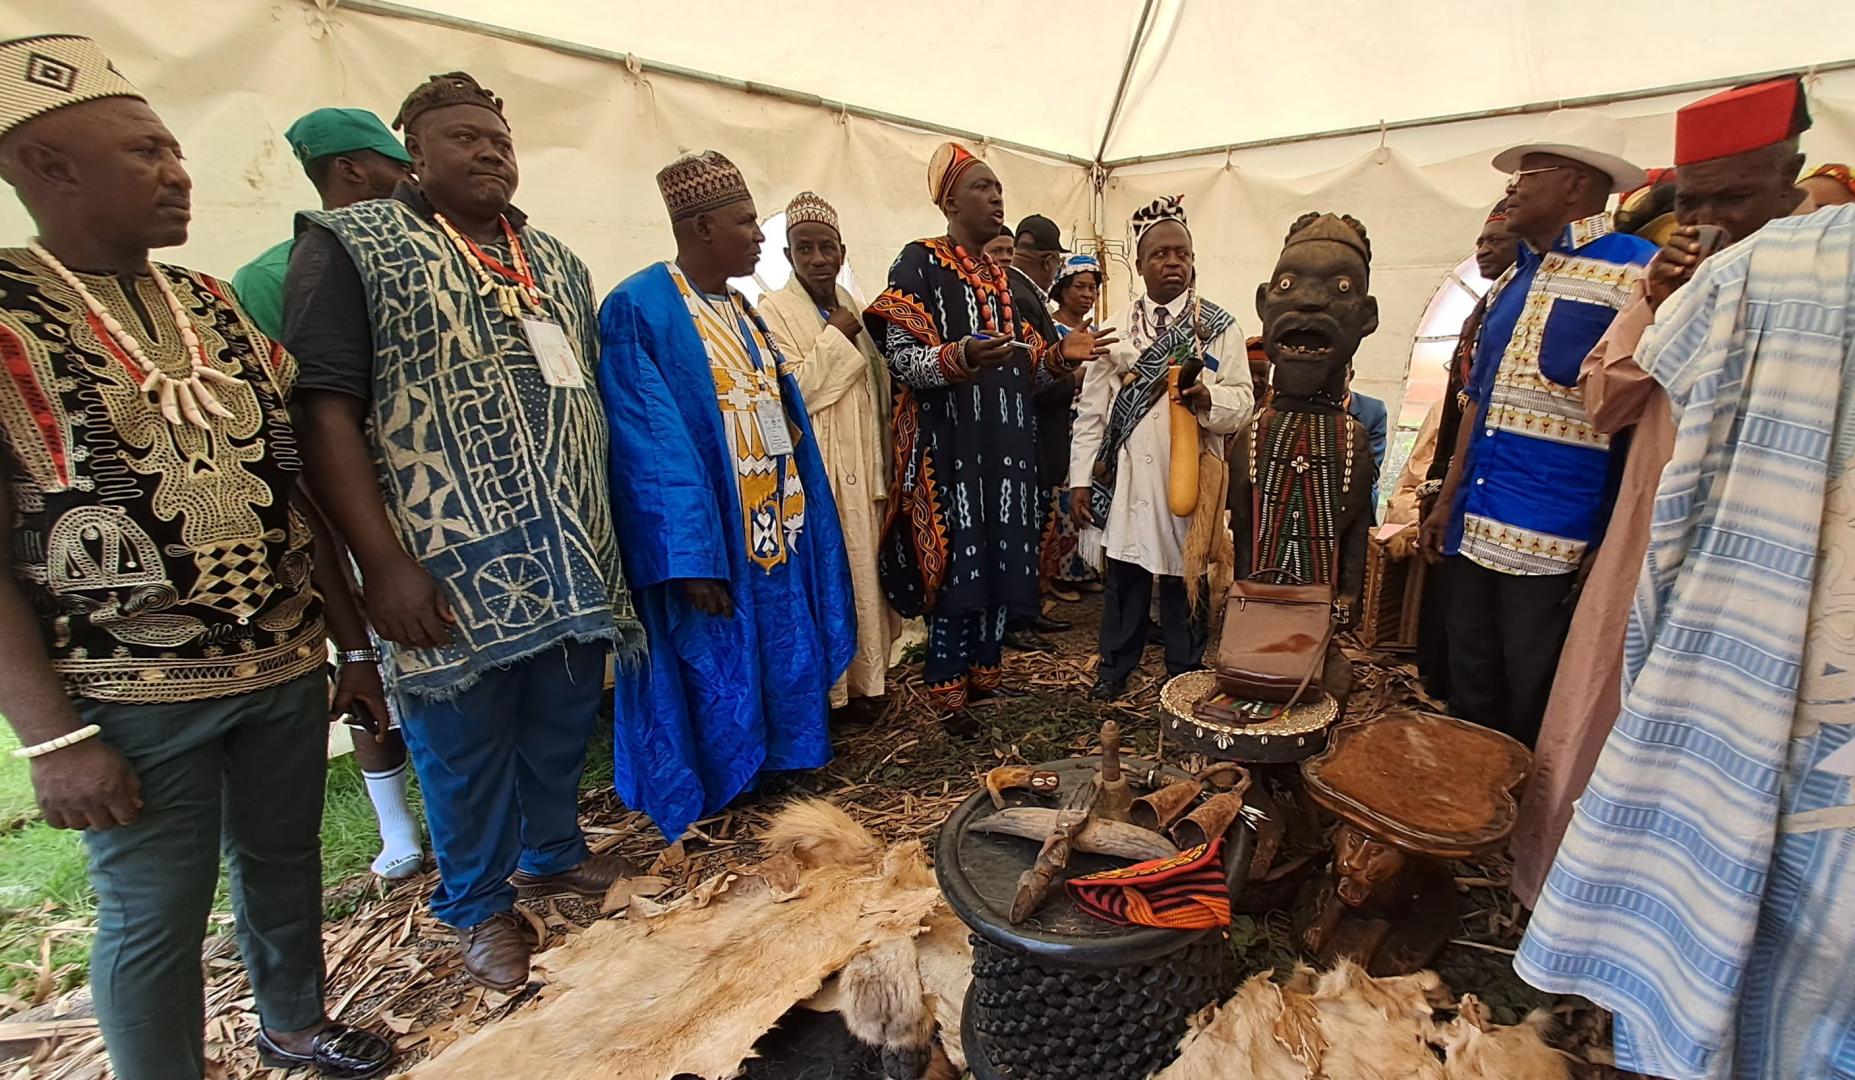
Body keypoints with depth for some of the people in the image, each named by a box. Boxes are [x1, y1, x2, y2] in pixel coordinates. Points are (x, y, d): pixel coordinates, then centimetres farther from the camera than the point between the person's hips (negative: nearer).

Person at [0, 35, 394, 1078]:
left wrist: (355, 640, 8)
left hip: (287, 667, 5)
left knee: (286, 860, 20)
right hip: (131, 699, -5)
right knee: (156, 918, 10)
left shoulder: (217, 306, 7)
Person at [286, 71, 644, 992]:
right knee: (466, 740, 9)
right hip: (455, 567, -5)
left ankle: (554, 853, 40)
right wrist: (382, 561, -18)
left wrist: (604, 528, 14)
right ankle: (480, 904, 31)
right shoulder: (352, 245, -2)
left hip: (575, 559, 6)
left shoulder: (556, 261, 15)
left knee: (564, 721, 17)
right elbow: (325, 406, -11)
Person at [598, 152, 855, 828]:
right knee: (716, 680, 4)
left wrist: (801, 514, 13)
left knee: (781, 665, 16)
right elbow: (651, 446, -20)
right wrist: (689, 560, -24)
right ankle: (716, 813, 25)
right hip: (706, 537, -8)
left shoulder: (739, 309, 13)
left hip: (774, 528, 8)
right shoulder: (639, 309, -13)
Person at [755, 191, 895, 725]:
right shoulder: (773, 311, -6)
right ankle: (823, 687, 13)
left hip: (863, 469, 6)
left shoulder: (852, 309, 13)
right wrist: (838, 336, -12)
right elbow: (792, 393, -18)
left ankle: (863, 678, 24)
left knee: (863, 570, 11)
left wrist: (884, 468, 14)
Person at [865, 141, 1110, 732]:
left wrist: (1061, 353, 3)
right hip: (950, 440, -7)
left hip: (1006, 441, 7)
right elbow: (903, 358, -13)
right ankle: (947, 688, 7)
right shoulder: (919, 262, -3)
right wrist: (961, 357, -29)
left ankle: (985, 669, 22)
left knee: (1002, 557, 7)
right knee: (956, 560, -6)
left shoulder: (1000, 276, 19)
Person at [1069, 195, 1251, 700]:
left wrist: (1207, 398, -24)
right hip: (1126, 475, 2)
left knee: (1182, 575, 7)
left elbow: (1242, 402, -2)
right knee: (1124, 572, 9)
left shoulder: (1219, 326, 3)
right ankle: (1115, 665, 26)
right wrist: (1081, 479, 0)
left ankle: (1185, 672, 25)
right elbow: (1092, 409, 5)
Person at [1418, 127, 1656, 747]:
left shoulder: (1636, 270, -6)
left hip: (1553, 539, -7)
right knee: (1470, 696, 15)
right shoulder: (1515, 280, 17)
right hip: (1476, 526, 7)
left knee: (1534, 714, 4)